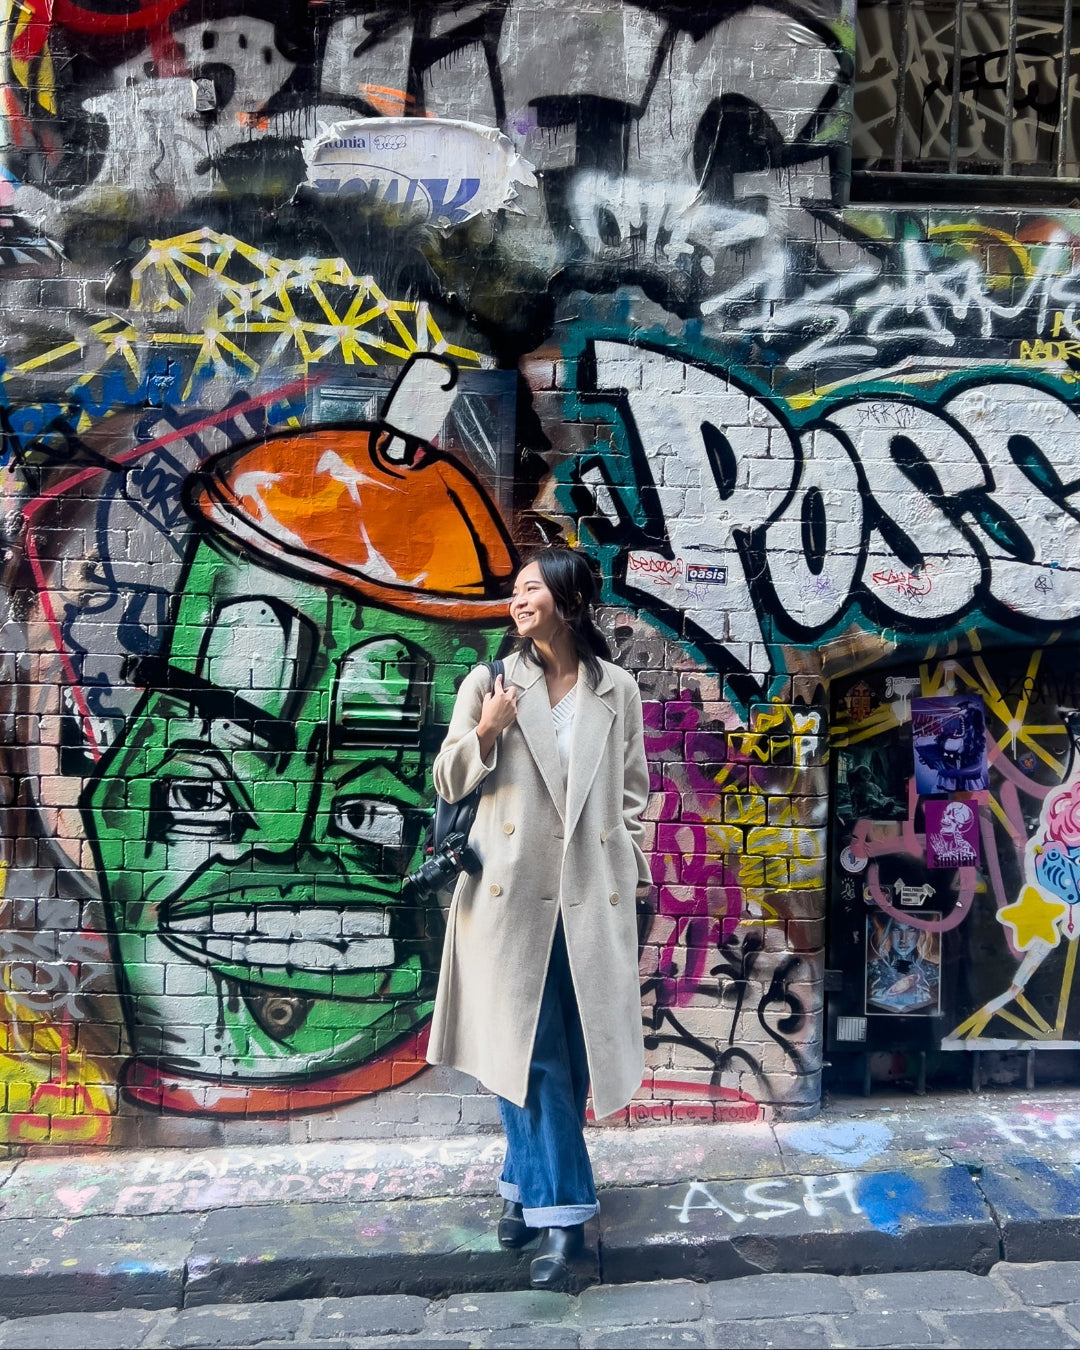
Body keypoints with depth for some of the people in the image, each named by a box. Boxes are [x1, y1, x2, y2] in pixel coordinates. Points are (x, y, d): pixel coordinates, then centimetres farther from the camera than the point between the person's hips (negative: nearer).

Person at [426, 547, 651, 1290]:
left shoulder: (618, 689, 4)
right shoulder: (489, 683, 1)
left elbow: (634, 790, 9)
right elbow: (447, 783, 3)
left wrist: (636, 872, 6)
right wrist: (485, 733, -15)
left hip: (592, 894, 2)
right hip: (513, 891, -1)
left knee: (573, 1049, 10)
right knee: (526, 1048, 2)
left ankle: (529, 1186, 32)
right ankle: (559, 1209, 16)